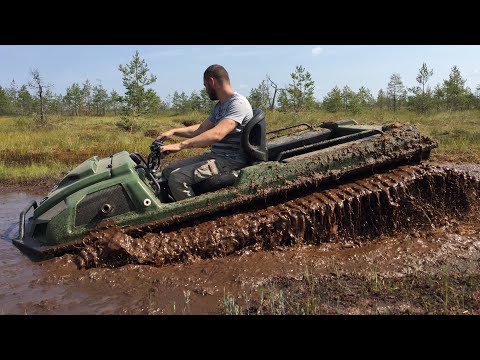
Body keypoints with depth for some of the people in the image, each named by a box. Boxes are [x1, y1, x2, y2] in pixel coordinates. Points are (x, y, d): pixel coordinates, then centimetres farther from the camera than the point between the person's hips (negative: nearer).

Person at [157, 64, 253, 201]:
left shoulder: (238, 103, -16)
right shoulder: (220, 105, 17)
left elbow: (216, 134, -29)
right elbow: (201, 129, 24)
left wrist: (180, 145, -32)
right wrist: (174, 131, 11)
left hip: (231, 161, -10)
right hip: (215, 155, 10)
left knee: (177, 179, -22)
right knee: (168, 171, 4)